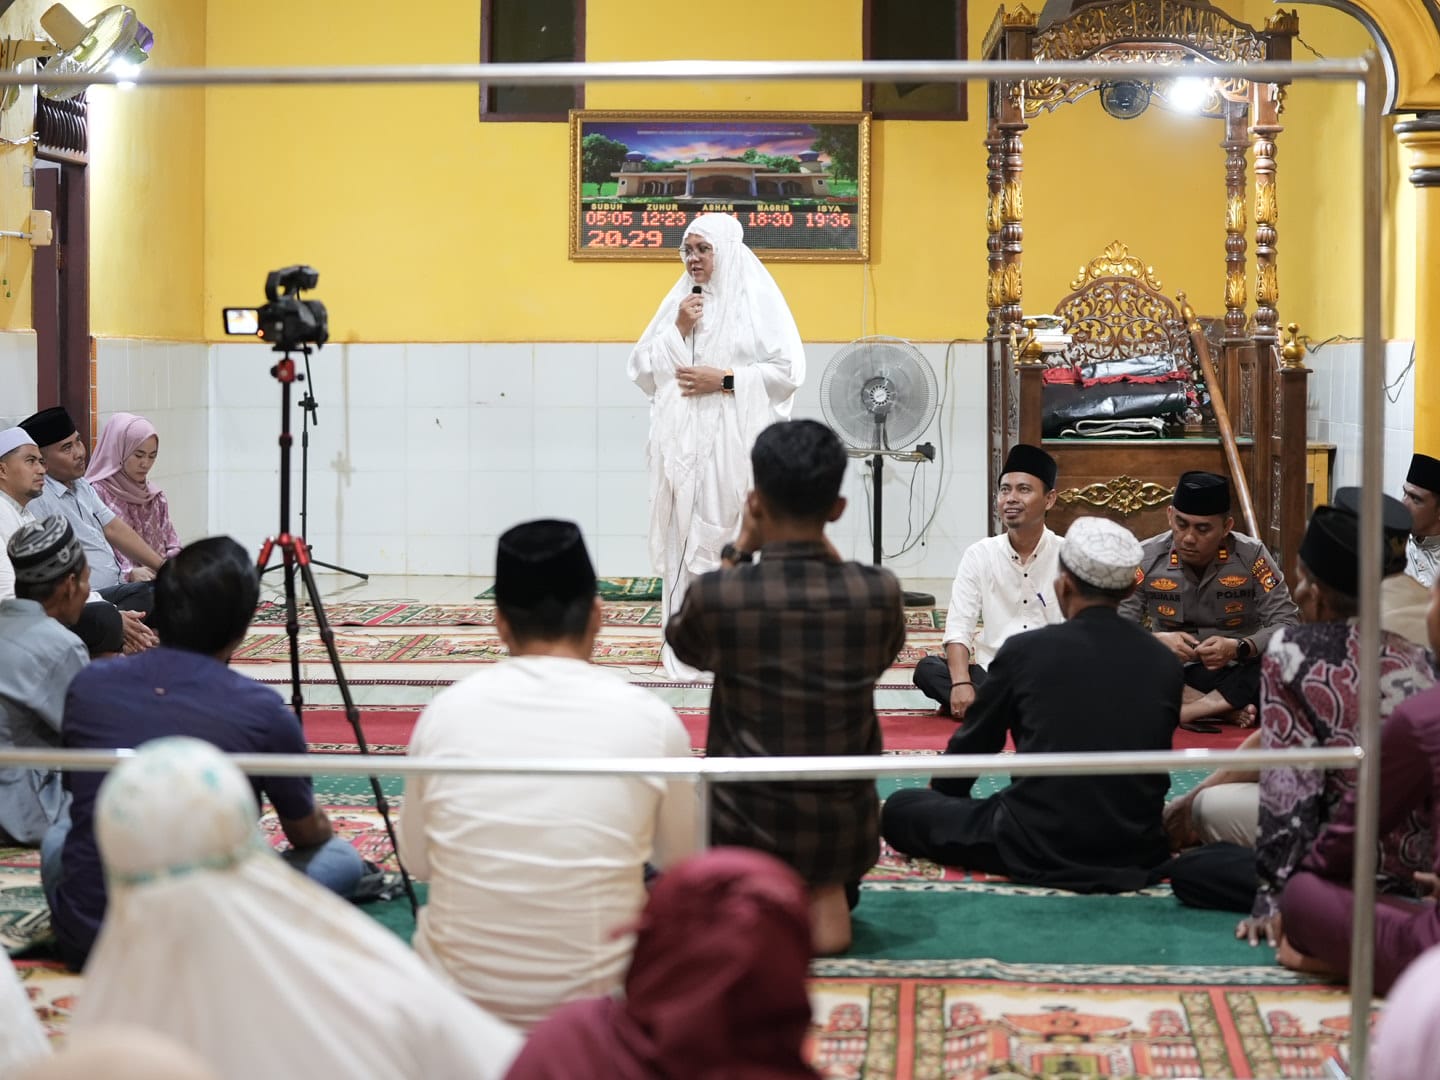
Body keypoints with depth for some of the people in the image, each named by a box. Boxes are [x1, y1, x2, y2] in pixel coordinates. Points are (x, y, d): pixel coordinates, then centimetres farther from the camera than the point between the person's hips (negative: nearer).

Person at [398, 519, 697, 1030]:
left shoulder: (446, 711, -7)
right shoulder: (649, 718, -11)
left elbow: (418, 861, 8)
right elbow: (686, 861, 6)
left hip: (458, 992, 2)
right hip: (597, 999, -2)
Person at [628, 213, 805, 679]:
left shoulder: (758, 300, 1)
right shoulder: (678, 301, 15)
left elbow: (789, 370, -7)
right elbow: (641, 370, 10)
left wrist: (726, 380, -11)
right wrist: (678, 331, -3)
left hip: (737, 444, -4)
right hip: (683, 446, 4)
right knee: (684, 539, 1)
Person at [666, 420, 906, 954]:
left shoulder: (716, 594, -16)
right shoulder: (881, 592, -12)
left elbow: (684, 645, 9)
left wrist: (740, 548, 8)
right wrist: (823, 546, 8)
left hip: (744, 832, -1)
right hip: (847, 835, 2)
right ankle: (826, 896, 10)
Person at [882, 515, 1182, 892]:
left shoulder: (1026, 650, -8)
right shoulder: (1166, 664, 0)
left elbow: (974, 743, 6)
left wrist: (941, 790, 29)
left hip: (1038, 852, -4)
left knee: (900, 809, 13)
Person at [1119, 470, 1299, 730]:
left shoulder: (1252, 556, -8)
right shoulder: (1147, 558, -6)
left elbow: (1287, 624, -11)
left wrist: (1239, 648, -29)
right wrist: (1157, 640, -29)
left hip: (1237, 676, -1)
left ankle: (1181, 712, -28)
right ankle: (1229, 709, -25)